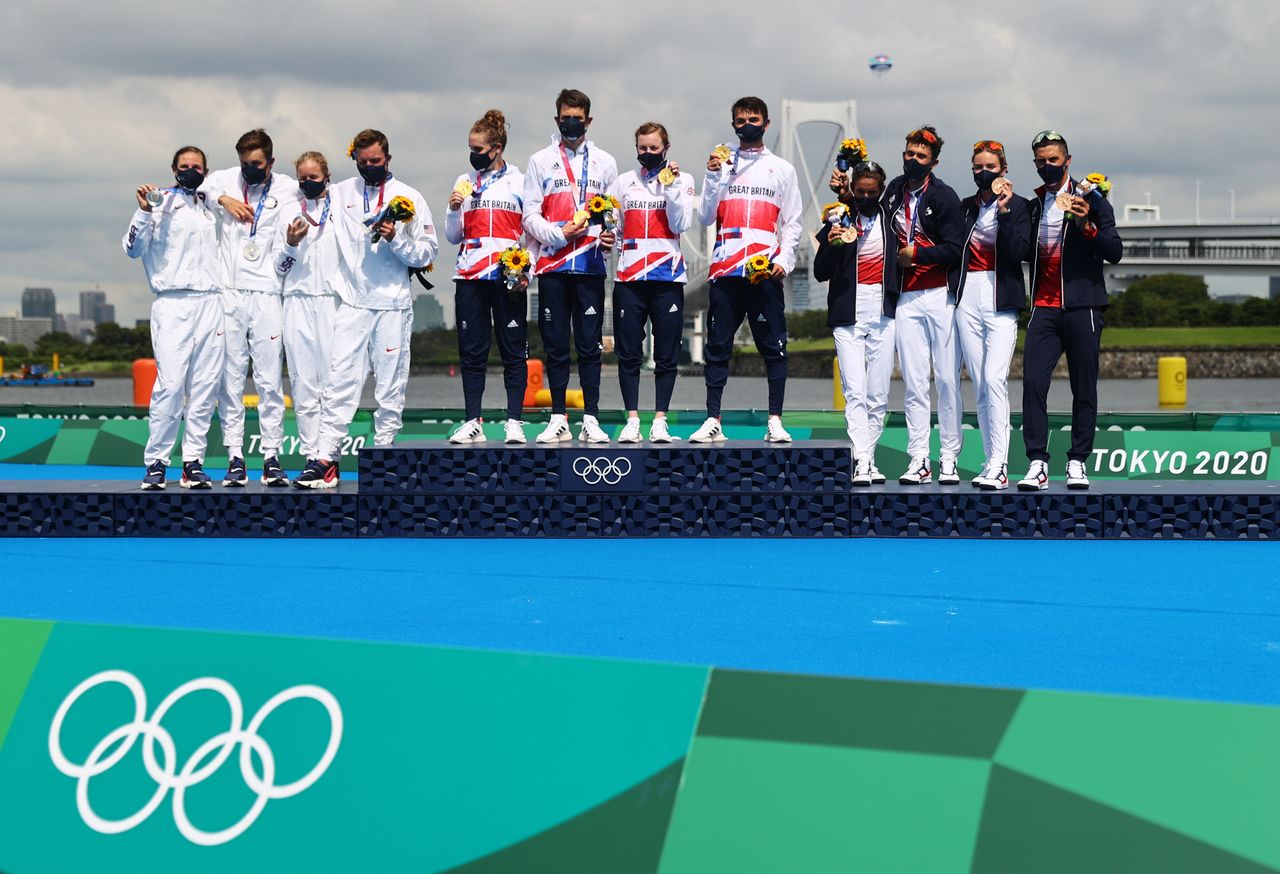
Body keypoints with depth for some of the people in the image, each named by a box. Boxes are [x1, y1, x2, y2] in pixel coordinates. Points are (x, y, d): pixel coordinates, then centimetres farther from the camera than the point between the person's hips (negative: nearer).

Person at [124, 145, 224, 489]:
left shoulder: (211, 206, 20)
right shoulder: (160, 202, 6)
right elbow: (133, 248, -3)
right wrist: (144, 212, -15)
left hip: (211, 303, 5)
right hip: (172, 303, -5)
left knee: (206, 384, 0)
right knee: (170, 383, -13)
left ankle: (194, 461, 4)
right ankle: (156, 462, -7)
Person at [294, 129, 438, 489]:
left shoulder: (409, 197, 6)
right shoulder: (339, 193, 11)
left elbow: (428, 252, 2)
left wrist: (396, 239, -12)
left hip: (393, 305, -1)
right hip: (351, 303, 1)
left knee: (391, 386, 3)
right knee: (340, 381, -6)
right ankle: (325, 459, -7)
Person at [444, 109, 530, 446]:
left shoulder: (520, 182, 5)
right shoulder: (464, 182, 13)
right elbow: (453, 236, 14)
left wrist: (526, 271, -8)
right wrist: (454, 210, -4)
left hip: (509, 278, -3)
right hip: (470, 278, 3)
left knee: (514, 351, -1)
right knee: (471, 352, 3)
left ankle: (514, 423, 2)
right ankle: (473, 423, 7)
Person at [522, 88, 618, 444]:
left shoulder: (604, 162, 13)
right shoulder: (540, 161, 9)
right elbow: (530, 215, 4)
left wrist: (609, 236, -11)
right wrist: (559, 233, -12)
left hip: (590, 265, 0)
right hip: (552, 265, 0)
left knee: (590, 344, -1)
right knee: (555, 344, 3)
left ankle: (590, 419, 2)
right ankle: (558, 419, 8)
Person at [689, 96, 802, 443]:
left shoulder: (782, 169, 12)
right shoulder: (721, 164, 13)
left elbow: (792, 223, 9)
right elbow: (706, 217, 6)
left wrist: (784, 261, -5)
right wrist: (713, 177, -6)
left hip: (766, 271, -1)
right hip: (725, 270, 1)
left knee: (774, 347, -2)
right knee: (718, 347, 0)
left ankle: (775, 421, 1)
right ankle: (713, 421, 3)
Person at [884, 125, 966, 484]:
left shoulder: (943, 196, -5)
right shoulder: (895, 190, 13)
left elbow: (954, 248, -12)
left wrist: (916, 255, -13)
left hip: (941, 295, -5)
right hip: (907, 298, 5)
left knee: (947, 377, -3)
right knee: (913, 381, 2)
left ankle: (949, 458, 2)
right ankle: (918, 460, 3)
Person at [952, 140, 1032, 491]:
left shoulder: (1018, 206, 3)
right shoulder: (965, 206, 16)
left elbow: (1018, 252, -11)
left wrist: (1004, 210, -15)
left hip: (1000, 300, -5)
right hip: (968, 299, 5)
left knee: (995, 379, -17)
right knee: (979, 384, 2)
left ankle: (997, 467, -20)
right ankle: (993, 463, 5)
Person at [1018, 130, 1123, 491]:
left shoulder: (1089, 199, 2)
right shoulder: (1031, 204, 14)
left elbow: (1115, 252, -4)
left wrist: (1087, 227, -20)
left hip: (1082, 307, -3)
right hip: (1044, 309, 3)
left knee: (1084, 389, 1)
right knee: (1033, 382, -10)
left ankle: (1078, 462, 8)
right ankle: (1037, 464, -10)